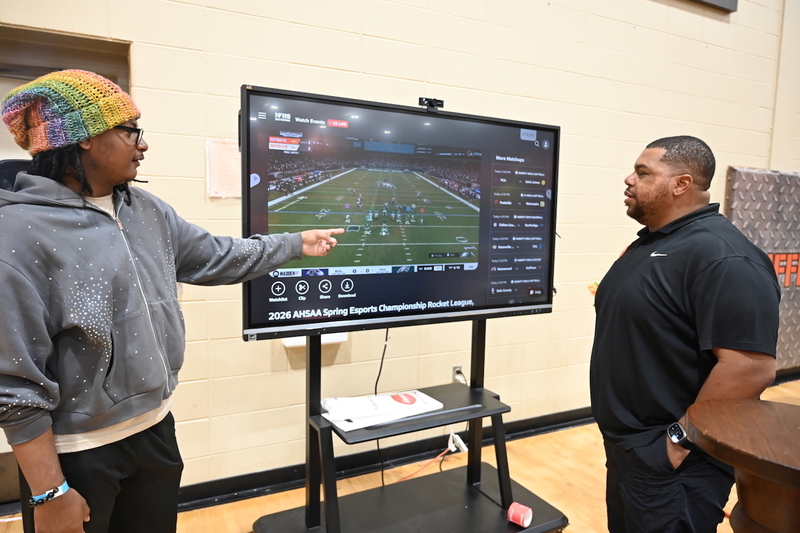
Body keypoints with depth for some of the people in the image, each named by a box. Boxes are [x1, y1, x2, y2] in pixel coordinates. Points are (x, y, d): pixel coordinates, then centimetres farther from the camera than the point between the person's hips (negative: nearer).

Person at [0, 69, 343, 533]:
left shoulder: (146, 210, 2)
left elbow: (215, 257, 13)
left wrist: (297, 244, 17)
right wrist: (51, 493, -15)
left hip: (155, 429, 7)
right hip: (77, 453, -6)